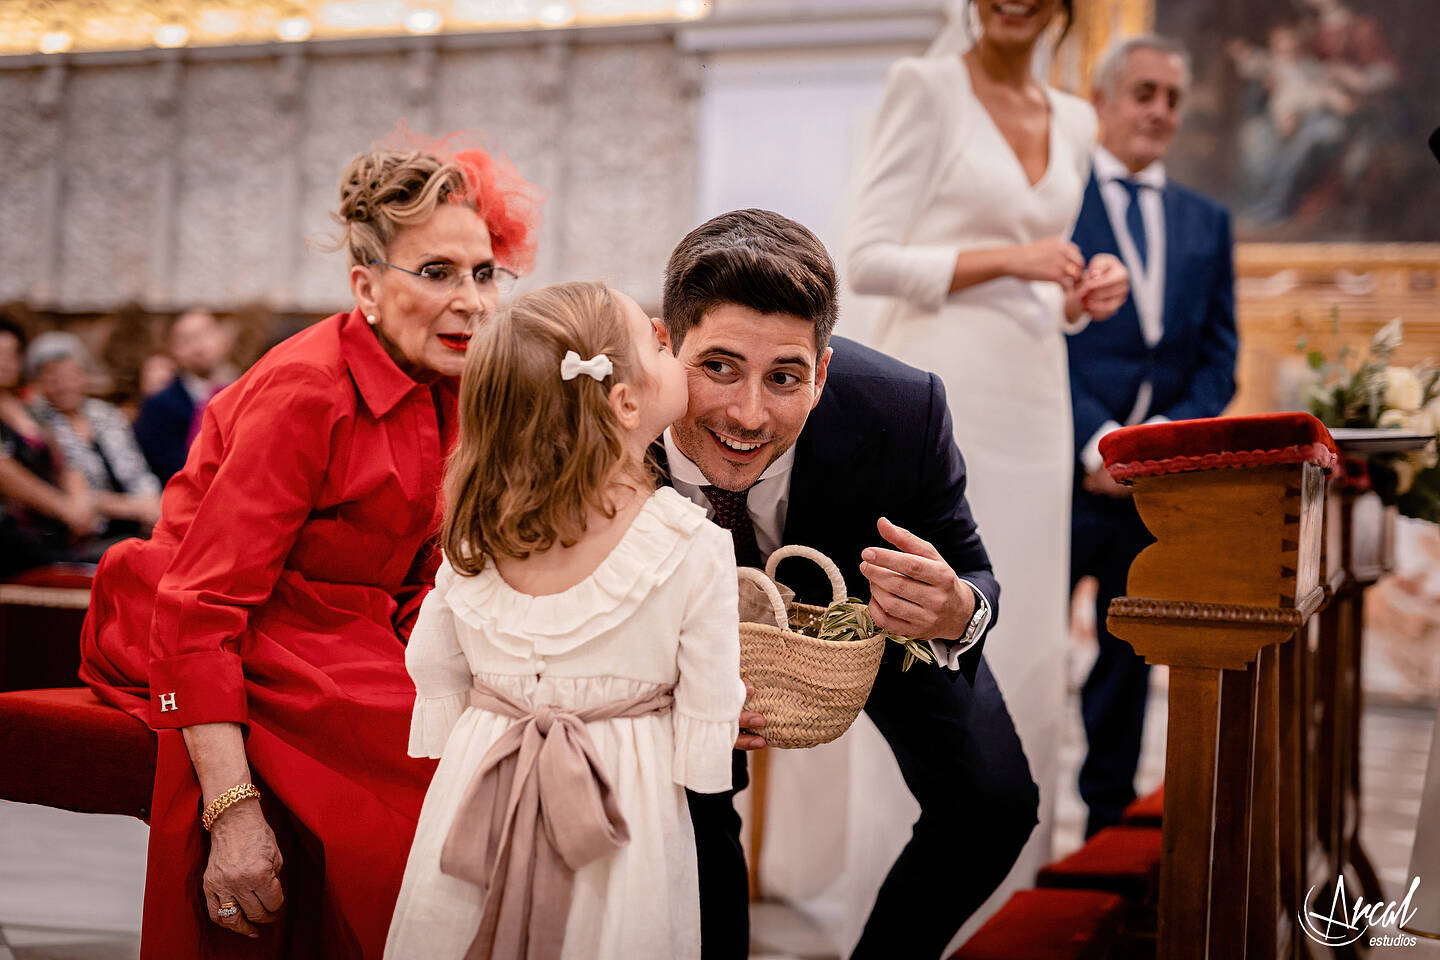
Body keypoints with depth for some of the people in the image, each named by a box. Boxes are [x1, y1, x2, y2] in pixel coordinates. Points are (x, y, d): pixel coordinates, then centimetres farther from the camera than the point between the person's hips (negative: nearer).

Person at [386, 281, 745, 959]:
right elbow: (708, 714, -11)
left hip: (478, 797, 3)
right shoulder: (695, 546, -17)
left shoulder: (474, 533, -5)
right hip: (629, 800, -3)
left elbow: (433, 665, 6)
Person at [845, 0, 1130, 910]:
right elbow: (870, 258, -7)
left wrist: (1085, 291, 1)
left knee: (1028, 638, 9)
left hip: (1033, 400, 6)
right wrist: (1005, 260, -15)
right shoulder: (926, 87, -2)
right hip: (940, 396, -6)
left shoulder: (1074, 123, 16)